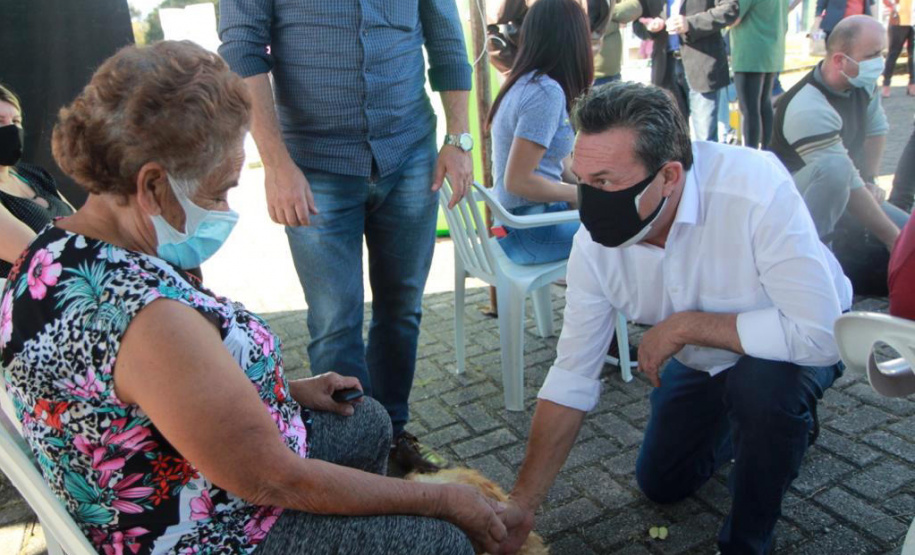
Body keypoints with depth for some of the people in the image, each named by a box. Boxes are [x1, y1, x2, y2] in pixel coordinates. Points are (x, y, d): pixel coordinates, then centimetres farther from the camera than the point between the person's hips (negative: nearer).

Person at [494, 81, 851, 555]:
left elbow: (817, 333, -40)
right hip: (701, 359, 5)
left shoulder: (755, 189, -40)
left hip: (801, 343, -4)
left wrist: (685, 325, -34)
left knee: (764, 383, -37)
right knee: (661, 485, 14)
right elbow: (571, 377, -19)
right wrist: (523, 504, -19)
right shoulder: (594, 243, -25)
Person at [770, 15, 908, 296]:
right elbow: (849, 184, -31)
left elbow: (877, 129, 15)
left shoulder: (863, 83, -4)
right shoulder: (807, 110, -30)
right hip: (793, 203, -8)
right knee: (835, 167, -39)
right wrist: (894, 239, -28)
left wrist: (869, 180, 3)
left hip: (842, 197, 8)